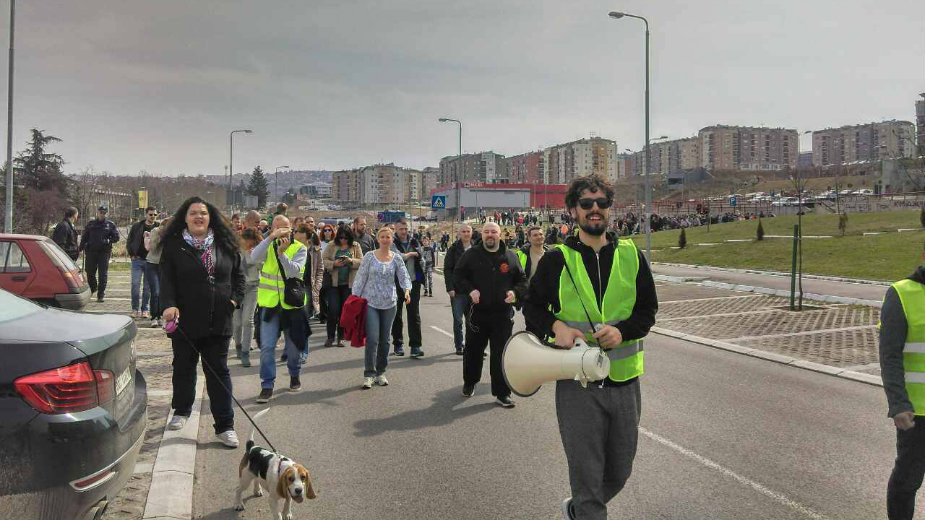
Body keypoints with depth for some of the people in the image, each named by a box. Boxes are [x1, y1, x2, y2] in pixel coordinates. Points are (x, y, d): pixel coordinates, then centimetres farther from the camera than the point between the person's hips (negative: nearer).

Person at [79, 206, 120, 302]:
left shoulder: (110, 224, 7)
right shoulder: (90, 224, 10)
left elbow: (116, 237, 5)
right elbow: (84, 237, 9)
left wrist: (108, 241, -14)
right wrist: (80, 247, -4)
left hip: (104, 252, -2)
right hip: (91, 251, 2)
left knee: (103, 274, -3)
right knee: (90, 272, 6)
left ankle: (100, 295, 2)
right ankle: (93, 288, 33)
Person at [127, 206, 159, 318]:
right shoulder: (136, 226, 6)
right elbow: (129, 241, 12)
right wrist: (131, 254, 4)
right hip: (137, 260, 0)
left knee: (148, 286, 4)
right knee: (135, 284, -3)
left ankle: (144, 309, 12)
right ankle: (135, 309, 7)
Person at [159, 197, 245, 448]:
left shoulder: (224, 245, 8)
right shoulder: (174, 246, 0)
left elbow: (238, 275, 16)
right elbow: (167, 279, -5)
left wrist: (234, 299, 1)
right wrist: (170, 304, -21)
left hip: (218, 322, 1)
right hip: (185, 321, -1)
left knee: (219, 372, 3)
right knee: (183, 368, 15)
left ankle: (225, 425, 6)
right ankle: (181, 411, 38)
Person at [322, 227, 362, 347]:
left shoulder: (355, 246, 5)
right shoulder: (331, 245, 3)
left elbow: (362, 261, 0)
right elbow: (323, 260, -3)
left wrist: (351, 261, -17)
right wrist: (334, 263, -19)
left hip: (349, 283, 1)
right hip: (334, 282, -1)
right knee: (333, 309, -5)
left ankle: (340, 337, 17)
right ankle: (330, 337, 6)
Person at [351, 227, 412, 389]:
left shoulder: (396, 258, 3)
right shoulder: (369, 256, -2)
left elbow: (403, 276, -3)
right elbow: (360, 278, 0)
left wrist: (407, 290, -23)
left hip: (389, 303, 3)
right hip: (371, 302, -2)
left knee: (384, 340, 10)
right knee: (372, 339, -10)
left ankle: (380, 373, 22)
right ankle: (369, 374, -2)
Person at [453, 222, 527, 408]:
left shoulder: (511, 257, 6)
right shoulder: (471, 255, 2)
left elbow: (522, 280, 12)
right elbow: (458, 275, 4)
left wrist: (515, 292, -9)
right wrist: (469, 290, -13)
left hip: (503, 314, 0)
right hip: (477, 313, 0)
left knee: (501, 354, 1)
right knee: (473, 350, 13)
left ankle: (502, 393, 10)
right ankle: (469, 383, 37)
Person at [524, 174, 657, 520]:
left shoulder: (631, 255, 4)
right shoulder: (556, 260, -2)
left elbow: (647, 310, 8)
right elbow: (533, 307, 8)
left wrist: (622, 331, -12)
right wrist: (555, 327, -13)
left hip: (624, 381, 3)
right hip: (577, 384, -3)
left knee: (619, 473, 17)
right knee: (587, 478, 0)